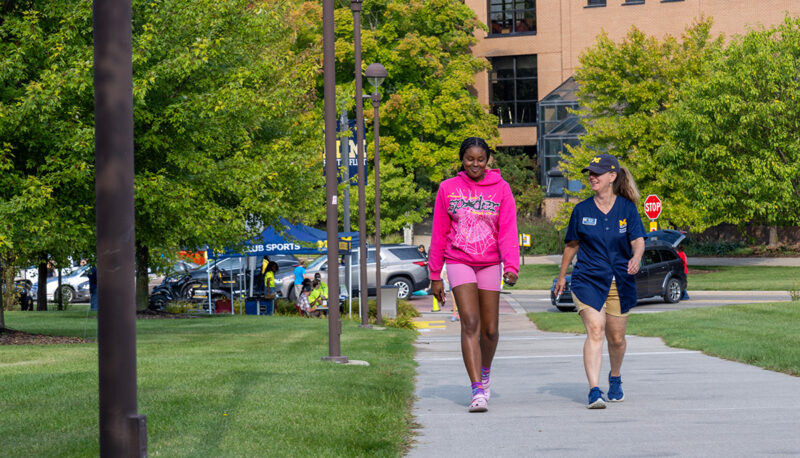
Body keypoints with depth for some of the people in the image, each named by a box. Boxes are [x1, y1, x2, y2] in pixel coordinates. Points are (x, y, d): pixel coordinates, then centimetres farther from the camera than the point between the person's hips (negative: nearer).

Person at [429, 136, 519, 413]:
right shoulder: (448, 188, 3)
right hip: (459, 262, -1)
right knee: (470, 323, -15)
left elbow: (508, 231, -4)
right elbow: (439, 234, 7)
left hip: (490, 263, 1)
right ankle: (477, 391, -20)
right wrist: (435, 276, 6)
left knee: (490, 328, 6)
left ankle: (485, 373, 36)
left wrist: (512, 266, -19)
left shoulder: (500, 188, 2)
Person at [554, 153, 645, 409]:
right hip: (587, 280, -1)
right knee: (595, 330, -19)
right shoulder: (582, 210, 2)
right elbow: (572, 244, 13)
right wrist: (562, 276, 20)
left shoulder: (627, 208, 0)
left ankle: (615, 378, 42)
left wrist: (636, 257, -30)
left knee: (616, 338, 12)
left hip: (620, 283, 1)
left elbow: (638, 240, -7)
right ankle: (594, 391, -24)